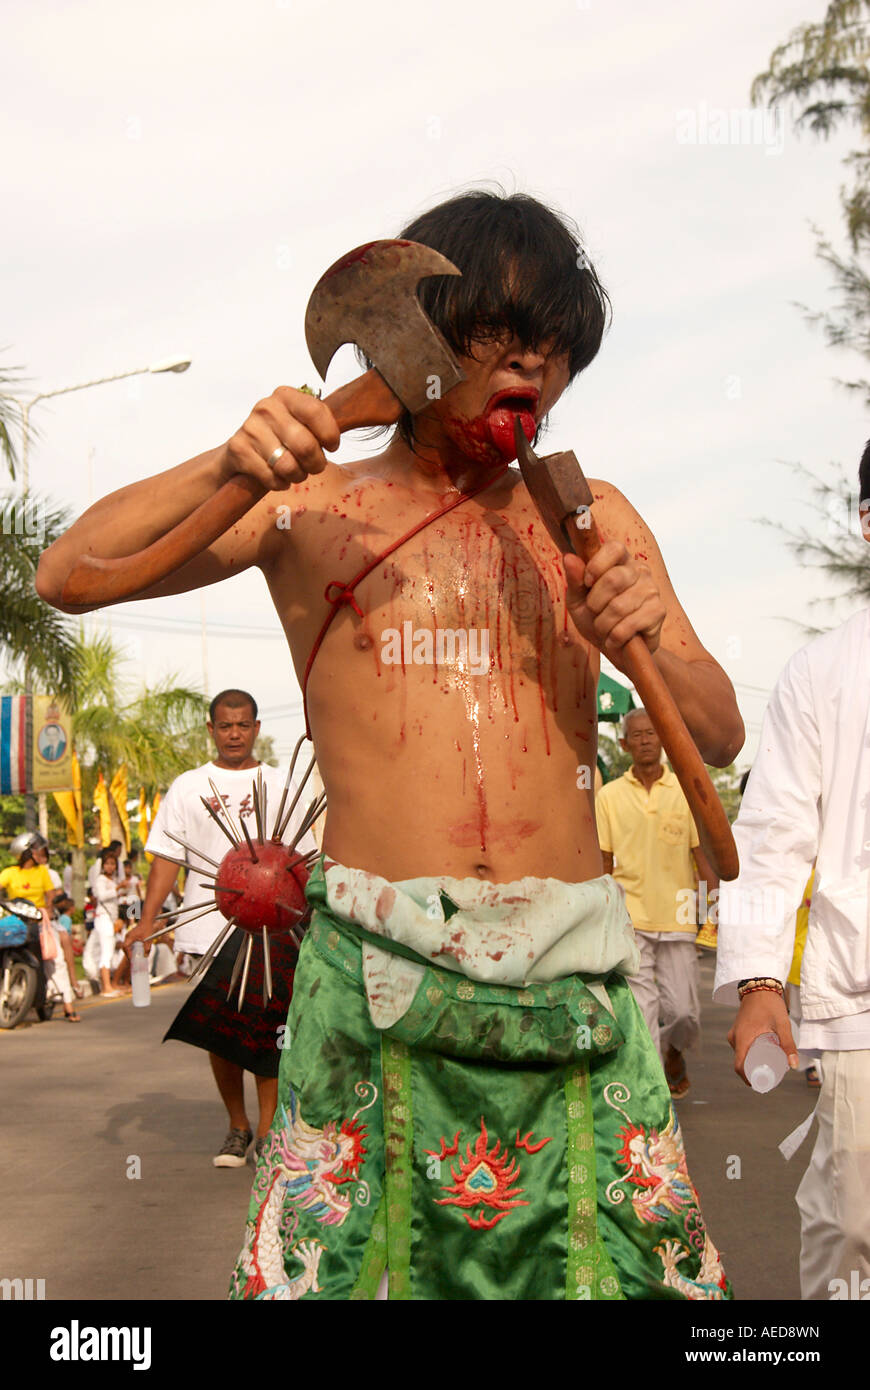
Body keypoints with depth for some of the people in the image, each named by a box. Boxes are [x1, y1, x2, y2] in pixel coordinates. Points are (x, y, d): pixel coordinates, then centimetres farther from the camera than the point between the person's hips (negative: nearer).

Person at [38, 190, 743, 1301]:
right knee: (342, 1262, -1)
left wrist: (649, 642, -7)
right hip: (380, 964, -2)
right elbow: (68, 575, 2)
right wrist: (224, 467, -13)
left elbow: (720, 737, 15)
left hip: (574, 971, 3)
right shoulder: (313, 507, 8)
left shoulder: (592, 518, 15)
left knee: (621, 1263, 3)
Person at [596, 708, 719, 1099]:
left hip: (676, 917, 1)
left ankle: (674, 1052, 35)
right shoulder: (609, 796, 5)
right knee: (641, 1008, -9)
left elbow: (702, 853, 7)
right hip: (629, 918, -1)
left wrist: (717, 905, -2)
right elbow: (603, 862, 9)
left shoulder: (686, 791, 6)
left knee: (683, 1010, 3)